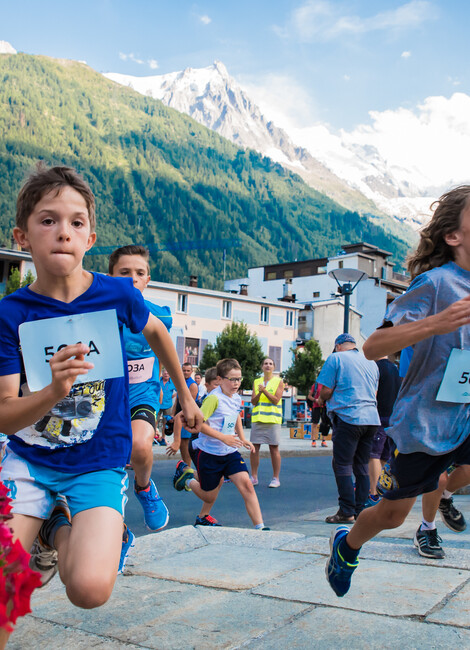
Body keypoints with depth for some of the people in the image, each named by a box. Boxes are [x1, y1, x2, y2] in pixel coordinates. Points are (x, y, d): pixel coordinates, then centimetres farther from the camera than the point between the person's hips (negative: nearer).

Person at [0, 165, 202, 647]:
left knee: (90, 588, -20)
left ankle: (61, 533, 11)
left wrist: (186, 396, 24)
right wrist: (54, 391, -33)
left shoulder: (116, 294, -9)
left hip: (99, 465, 0)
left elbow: (157, 332, 14)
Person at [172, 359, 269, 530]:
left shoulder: (236, 398, 5)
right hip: (209, 453, -6)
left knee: (247, 484, -14)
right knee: (210, 498, 10)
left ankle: (259, 527, -10)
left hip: (230, 452, 6)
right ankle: (186, 474, 35)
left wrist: (242, 438, 18)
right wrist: (223, 437, -26)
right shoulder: (214, 398, -19)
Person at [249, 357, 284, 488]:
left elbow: (276, 399, -8)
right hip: (257, 418, 3)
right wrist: (259, 393, -12)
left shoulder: (278, 381, 3)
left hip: (272, 419, -3)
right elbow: (253, 401, 7)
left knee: (274, 448, 0)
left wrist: (264, 390, -17)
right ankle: (254, 477, 12)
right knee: (254, 448, 1)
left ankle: (276, 478, 8)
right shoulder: (256, 382, 13)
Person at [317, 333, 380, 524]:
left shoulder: (336, 358, 0)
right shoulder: (371, 362, 18)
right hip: (371, 418, 6)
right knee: (362, 466, 11)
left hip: (348, 417, -6)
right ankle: (360, 511, 14)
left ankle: (347, 512, 0)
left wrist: (322, 400, 15)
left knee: (342, 465, 0)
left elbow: (326, 390, -5)